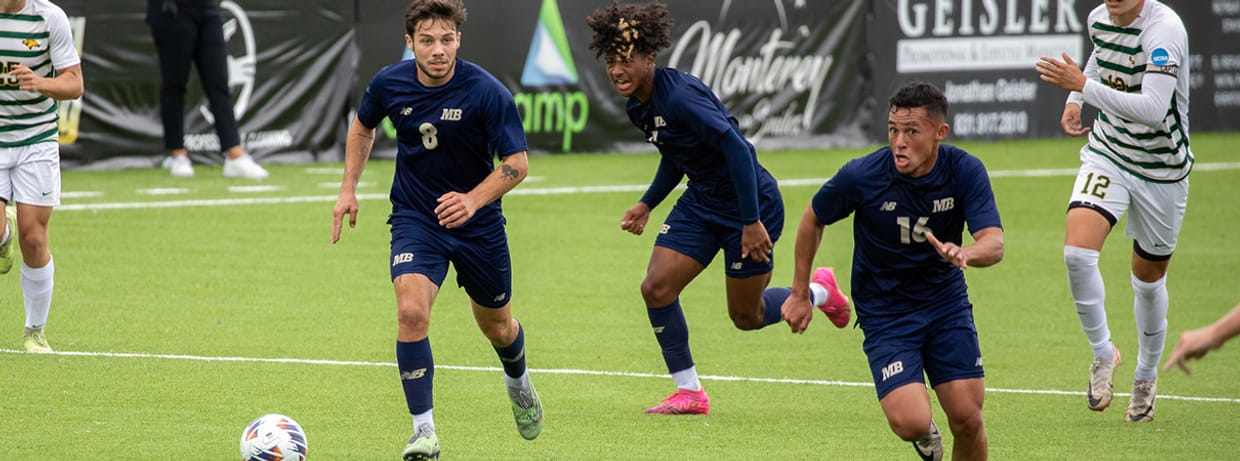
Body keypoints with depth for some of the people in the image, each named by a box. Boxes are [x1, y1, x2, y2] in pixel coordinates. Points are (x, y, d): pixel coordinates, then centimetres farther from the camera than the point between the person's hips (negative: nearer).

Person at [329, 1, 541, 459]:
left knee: (497, 326, 17)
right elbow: (363, 128, 13)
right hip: (415, 219, 1)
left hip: (478, 223, -1)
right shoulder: (389, 84, -11)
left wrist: (473, 200, -31)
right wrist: (349, 189, 7)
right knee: (411, 311, -23)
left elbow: (517, 163, -16)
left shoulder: (487, 92, -21)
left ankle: (518, 380, 54)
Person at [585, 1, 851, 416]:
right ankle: (689, 392, 6)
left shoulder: (679, 95, -28)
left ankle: (820, 292, 33)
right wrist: (647, 204, 12)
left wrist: (752, 222, -30)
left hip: (751, 203, -8)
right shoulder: (638, 107, 1)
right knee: (656, 288, -7)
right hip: (701, 203, 8)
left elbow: (736, 148, -31)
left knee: (746, 317, 4)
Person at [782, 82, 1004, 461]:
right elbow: (813, 219, 1)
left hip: (947, 301, 2)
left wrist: (964, 254, -46)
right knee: (911, 422, -19)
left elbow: (994, 243, -23)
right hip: (884, 311, -2)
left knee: (968, 419, -8)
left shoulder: (965, 171, -14)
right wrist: (800, 294, 5)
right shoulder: (861, 176, -18)